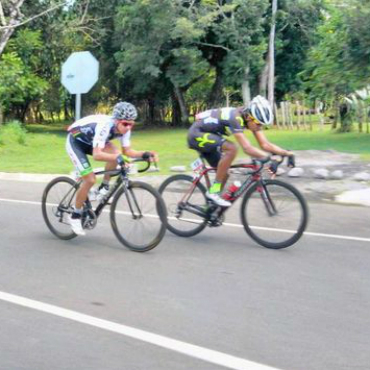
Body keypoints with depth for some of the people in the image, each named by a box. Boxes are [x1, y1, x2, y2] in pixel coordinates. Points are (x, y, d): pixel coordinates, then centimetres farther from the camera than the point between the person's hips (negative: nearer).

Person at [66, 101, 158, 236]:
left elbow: (127, 150, -12)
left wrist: (145, 154, -28)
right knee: (90, 180, -17)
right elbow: (96, 155, -45)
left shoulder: (124, 128, -17)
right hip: (75, 141, -6)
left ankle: (104, 188, -1)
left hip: (90, 141, 7)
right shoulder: (105, 126, -38)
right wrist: (117, 157, -59)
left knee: (115, 152, -21)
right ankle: (75, 216, 1)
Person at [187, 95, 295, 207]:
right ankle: (214, 191, -21)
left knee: (224, 173, 5)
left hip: (208, 135, 9)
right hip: (196, 134, -9)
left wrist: (287, 153, -18)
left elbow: (265, 144, -7)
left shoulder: (252, 119, -7)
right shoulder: (235, 118, -33)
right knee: (231, 148, -29)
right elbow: (247, 148, -39)